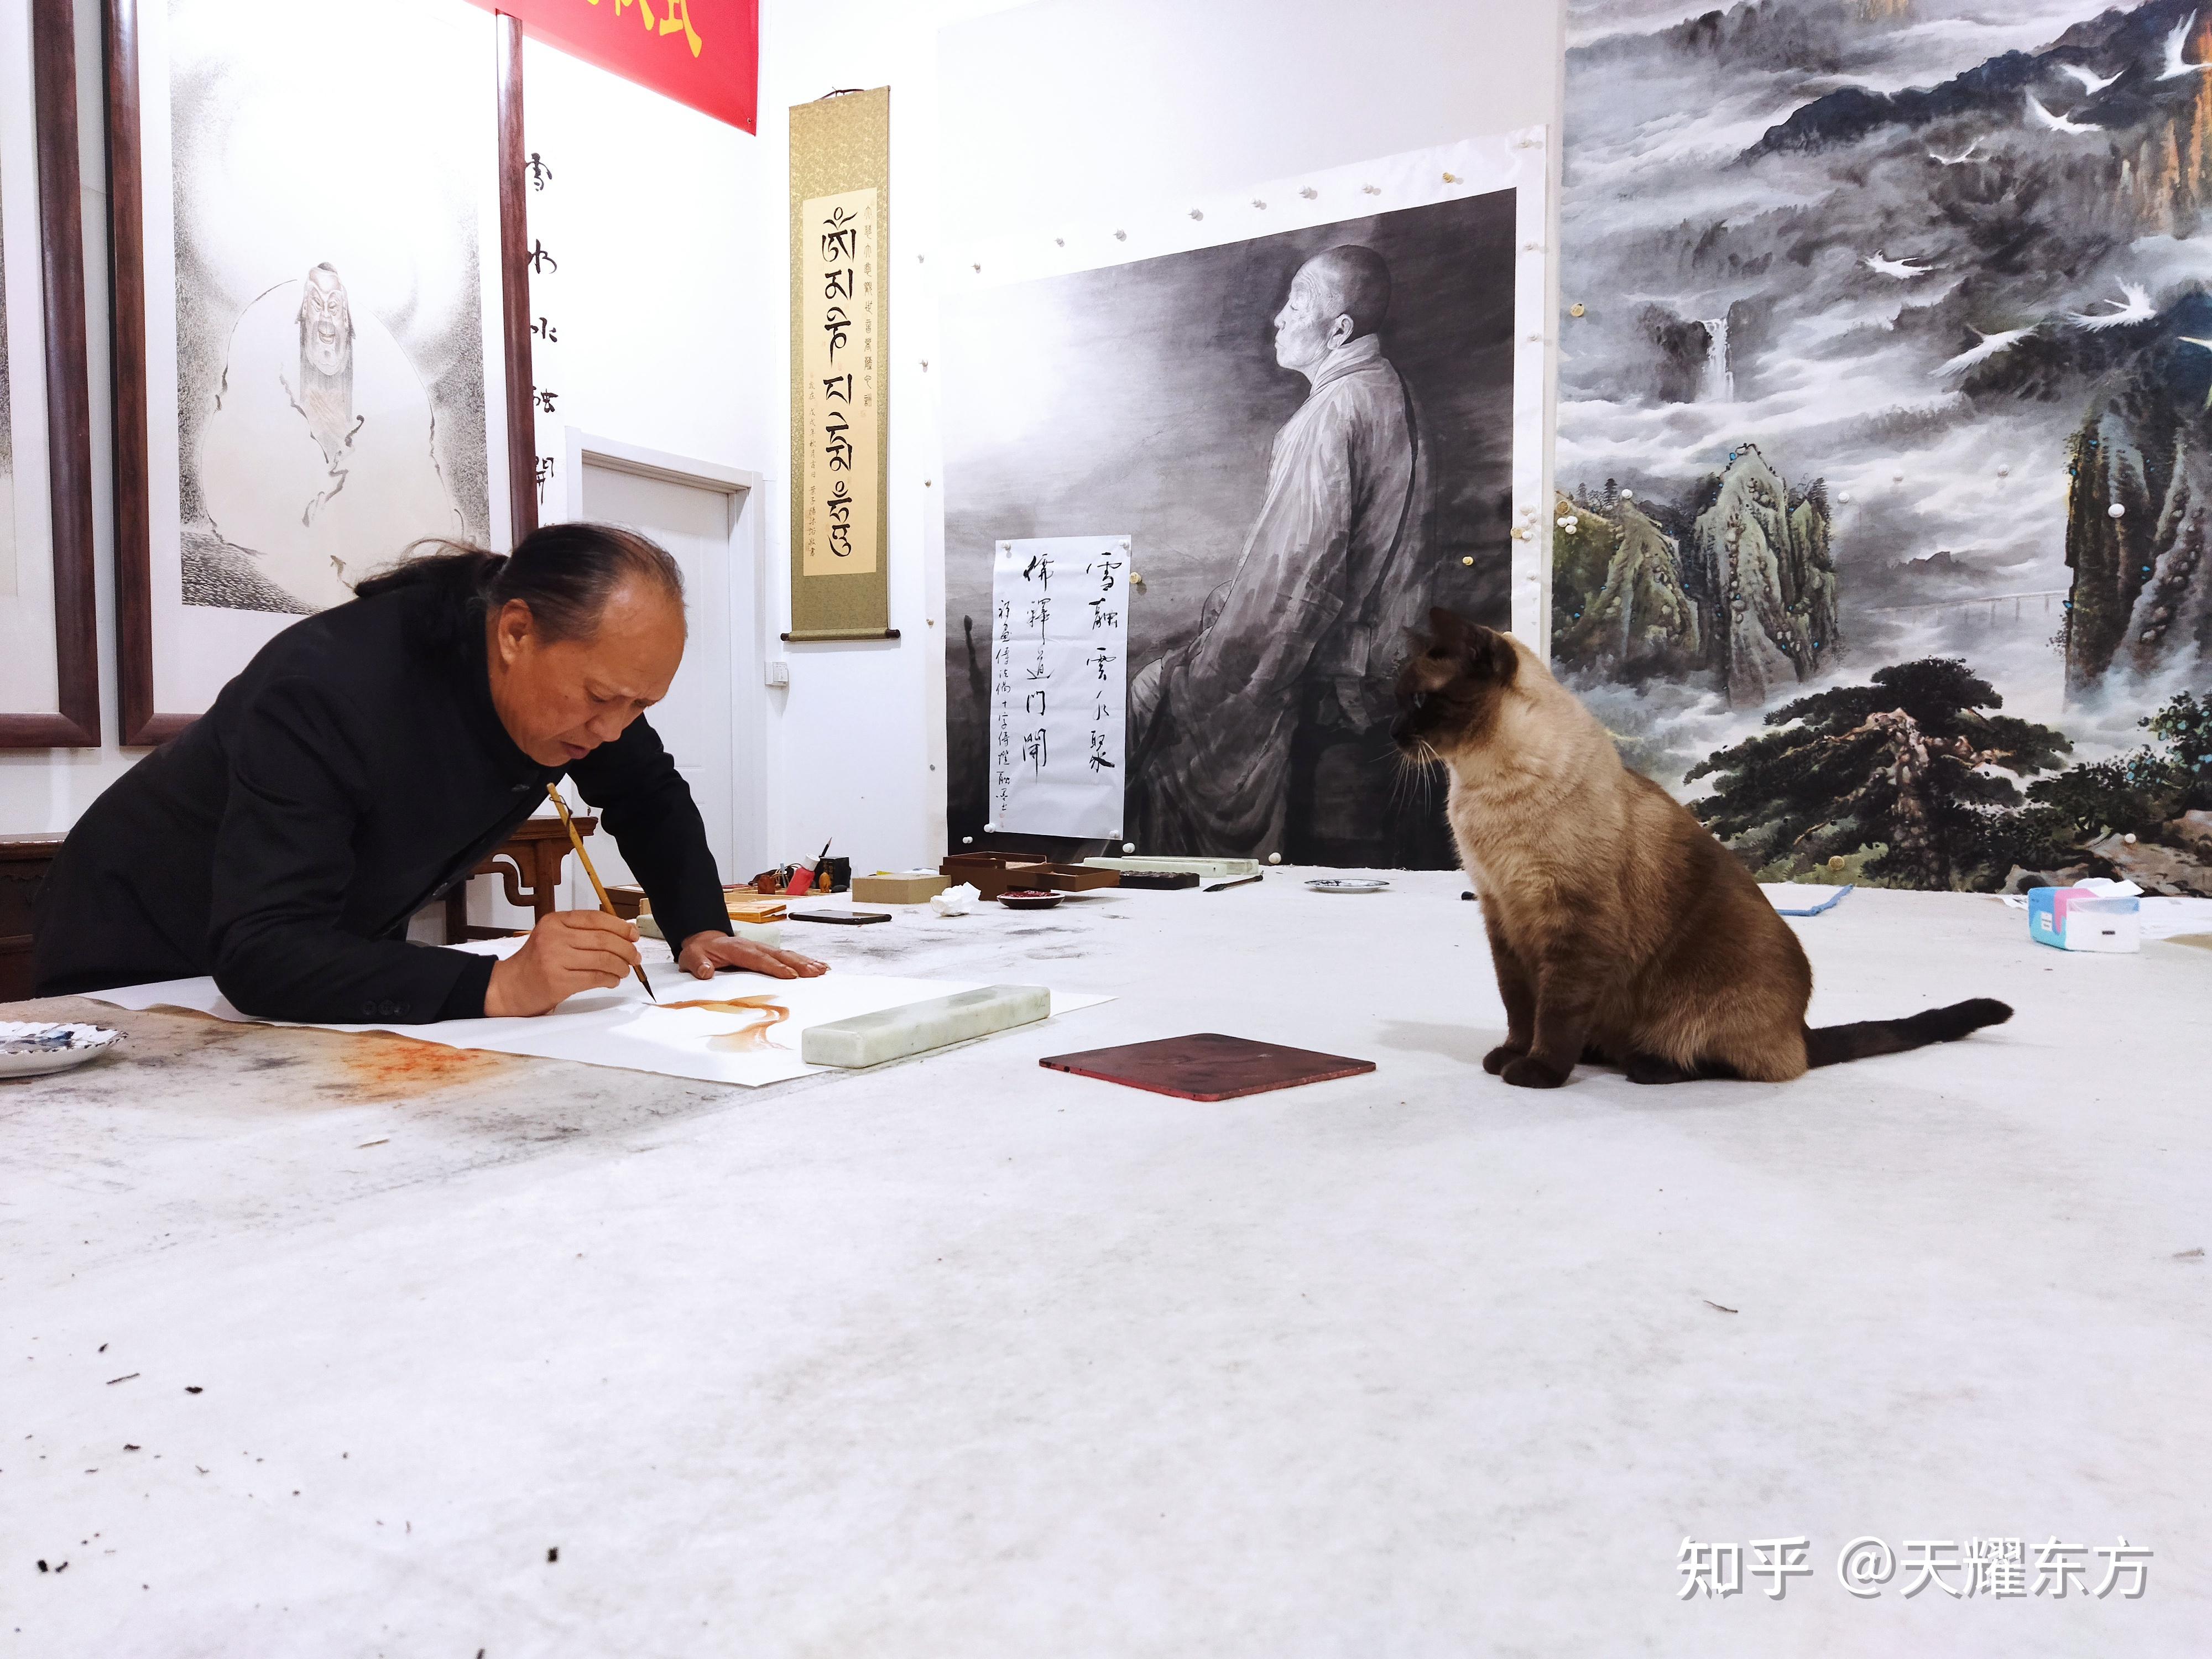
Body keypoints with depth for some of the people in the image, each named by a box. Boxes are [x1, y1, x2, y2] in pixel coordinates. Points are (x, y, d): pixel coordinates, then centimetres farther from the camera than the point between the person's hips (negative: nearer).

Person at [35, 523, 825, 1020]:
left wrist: (699, 927, -15)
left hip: (343, 960, 6)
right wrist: (497, 985, -52)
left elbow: (651, 799, 2)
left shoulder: (581, 659, -15)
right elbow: (261, 953, -41)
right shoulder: (325, 688, -35)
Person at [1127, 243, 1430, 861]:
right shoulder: (1386, 390, 13)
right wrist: (1228, 601, 16)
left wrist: (1201, 681, -18)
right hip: (1376, 665, 9)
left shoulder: (1333, 412, -17)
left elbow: (1302, 566, -22)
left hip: (1321, 669, -9)